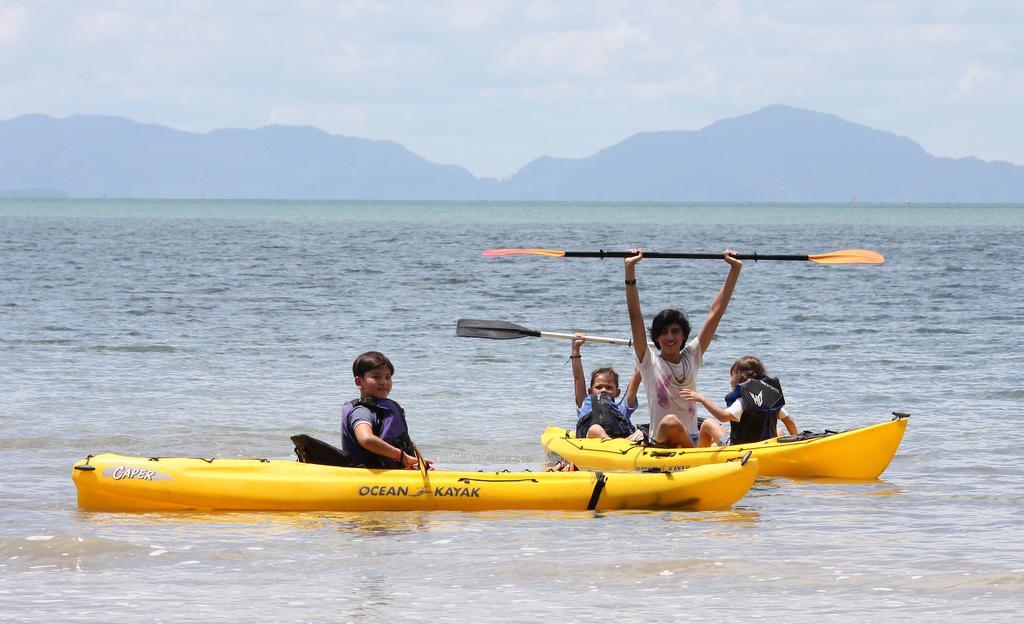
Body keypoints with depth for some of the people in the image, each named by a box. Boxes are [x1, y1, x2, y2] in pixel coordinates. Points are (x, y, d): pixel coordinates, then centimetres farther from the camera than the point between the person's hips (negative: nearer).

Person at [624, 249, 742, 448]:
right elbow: (635, 315, -5)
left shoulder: (692, 357, 14)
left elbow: (715, 313, 11)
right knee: (671, 421, -35)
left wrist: (735, 270, 7)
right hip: (661, 445, -4)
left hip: (694, 441, 4)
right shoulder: (649, 363, 4)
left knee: (710, 424, -28)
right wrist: (630, 270, -12)